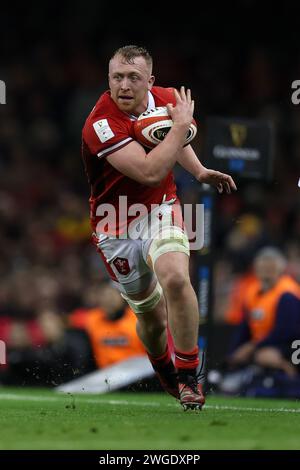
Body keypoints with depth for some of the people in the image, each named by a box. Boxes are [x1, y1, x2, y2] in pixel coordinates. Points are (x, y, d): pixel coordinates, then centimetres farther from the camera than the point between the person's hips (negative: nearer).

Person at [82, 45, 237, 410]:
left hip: (161, 210, 2)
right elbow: (149, 172, -36)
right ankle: (164, 371, 43)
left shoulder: (165, 98, -6)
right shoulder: (102, 124, -26)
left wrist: (200, 171, 10)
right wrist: (182, 124, -27)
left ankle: (188, 374, -15)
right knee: (151, 316, 9)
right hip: (116, 226, -2)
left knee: (175, 278, -28)